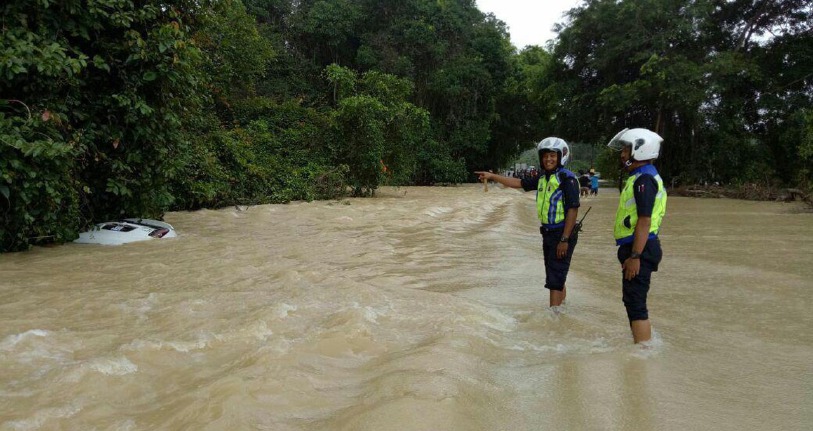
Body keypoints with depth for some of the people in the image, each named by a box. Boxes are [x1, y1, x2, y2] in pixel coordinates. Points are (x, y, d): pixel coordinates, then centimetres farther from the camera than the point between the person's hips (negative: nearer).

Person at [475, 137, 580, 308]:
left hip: (563, 234, -8)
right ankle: (562, 304, 34)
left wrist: (564, 239, -22)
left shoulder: (567, 178, -15)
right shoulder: (542, 178, 10)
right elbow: (519, 183, 18)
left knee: (555, 278, -10)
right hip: (548, 233, 8)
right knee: (553, 275, 18)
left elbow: (573, 209, -19)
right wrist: (492, 176, 13)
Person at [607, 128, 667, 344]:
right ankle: (641, 344, 30)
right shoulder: (640, 177, 18)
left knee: (636, 303, -8)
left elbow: (644, 221, -22)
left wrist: (635, 256, -24)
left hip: (640, 248, -11)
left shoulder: (644, 179, -15)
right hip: (636, 247, 11)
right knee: (632, 300, 19)